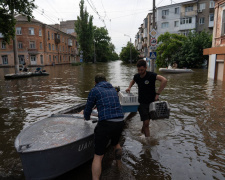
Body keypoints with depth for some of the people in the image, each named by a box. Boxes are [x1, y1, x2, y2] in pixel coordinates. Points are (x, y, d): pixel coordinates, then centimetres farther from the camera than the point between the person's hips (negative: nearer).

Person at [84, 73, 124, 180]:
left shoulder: (94, 90, 3)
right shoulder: (113, 90, 21)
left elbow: (88, 109, 9)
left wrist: (86, 118, 32)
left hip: (105, 124, -6)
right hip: (120, 122, 6)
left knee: (98, 156, 2)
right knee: (115, 143, 35)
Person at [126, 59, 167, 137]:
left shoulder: (151, 75, -18)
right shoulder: (136, 76, -3)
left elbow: (164, 80, -30)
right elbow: (133, 81, 23)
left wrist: (158, 93, -29)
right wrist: (129, 87, 3)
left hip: (151, 102, -1)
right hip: (142, 102, 2)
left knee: (146, 122, 12)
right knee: (146, 123, -7)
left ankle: (142, 131, 41)